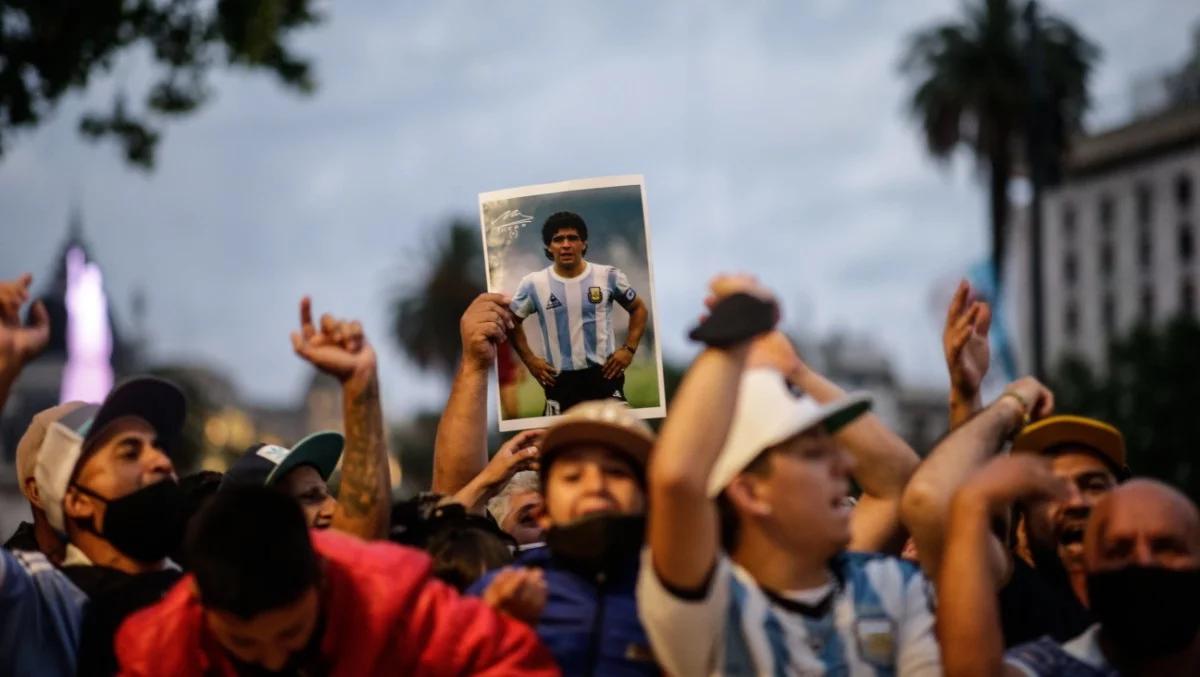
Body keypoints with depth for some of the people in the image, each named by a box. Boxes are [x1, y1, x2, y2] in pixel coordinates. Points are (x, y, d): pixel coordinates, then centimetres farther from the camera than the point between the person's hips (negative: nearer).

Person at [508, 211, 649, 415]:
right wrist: (529, 359, 4)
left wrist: (629, 349, 0)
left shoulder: (608, 276, -2)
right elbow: (512, 321, 13)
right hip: (559, 380, 0)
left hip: (604, 374, 0)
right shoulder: (534, 284, -2)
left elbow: (639, 309, 11)